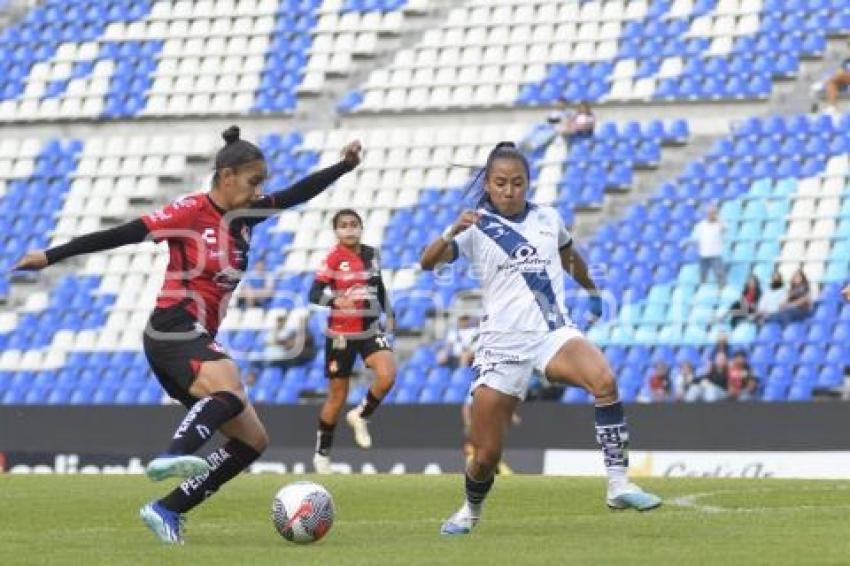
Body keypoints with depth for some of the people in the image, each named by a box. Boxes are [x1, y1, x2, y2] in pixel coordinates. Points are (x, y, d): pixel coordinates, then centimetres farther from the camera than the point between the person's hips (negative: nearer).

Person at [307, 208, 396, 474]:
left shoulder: (371, 254, 4)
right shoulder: (334, 258, -11)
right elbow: (314, 294, -18)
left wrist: (388, 314, 15)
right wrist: (335, 301, -36)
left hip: (371, 330, 4)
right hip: (340, 334, -4)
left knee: (387, 375, -22)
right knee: (337, 395, 3)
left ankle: (360, 416, 8)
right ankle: (322, 454, 21)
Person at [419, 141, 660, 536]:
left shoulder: (548, 219, 9)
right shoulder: (477, 227, -2)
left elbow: (570, 257, 31)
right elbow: (428, 262, -18)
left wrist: (591, 290, 43)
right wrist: (452, 233, -37)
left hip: (553, 333, 2)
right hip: (502, 346, -2)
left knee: (604, 380, -31)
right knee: (486, 455, 0)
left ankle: (618, 484, -29)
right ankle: (470, 511, 33)